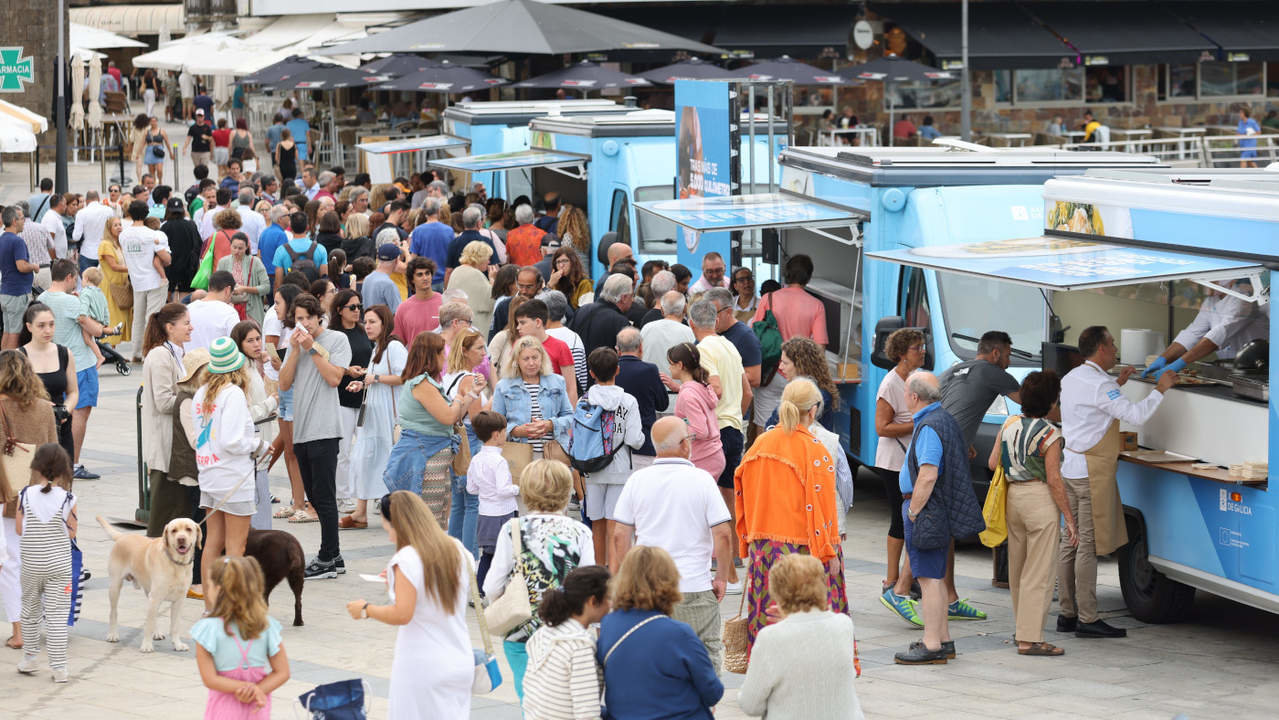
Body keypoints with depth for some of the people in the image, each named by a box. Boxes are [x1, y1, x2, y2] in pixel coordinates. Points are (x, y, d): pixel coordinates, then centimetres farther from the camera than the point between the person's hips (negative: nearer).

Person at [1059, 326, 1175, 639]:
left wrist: (1116, 385, 27)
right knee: (1088, 545, -7)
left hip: (1070, 468, 10)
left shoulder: (1071, 379, 13)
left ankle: (1067, 613, 15)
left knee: (1071, 542, 11)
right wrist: (1160, 389, -8)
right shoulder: (1099, 384, -16)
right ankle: (1087, 619, -6)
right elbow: (1135, 415, -21)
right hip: (1092, 472, -10)